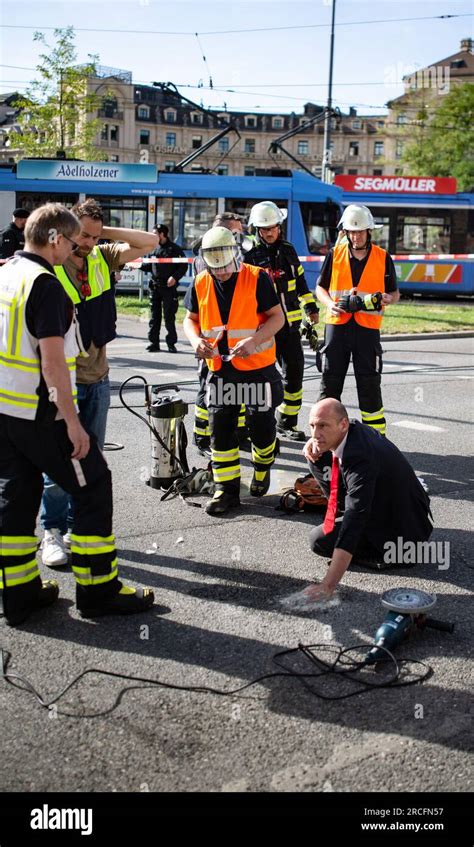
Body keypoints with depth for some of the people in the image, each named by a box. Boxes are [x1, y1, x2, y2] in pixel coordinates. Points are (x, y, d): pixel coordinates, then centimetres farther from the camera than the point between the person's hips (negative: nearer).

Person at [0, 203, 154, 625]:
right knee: (93, 488, 3)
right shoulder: (45, 283, -16)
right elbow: (51, 359, -22)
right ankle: (98, 590, 10)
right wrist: (73, 422, -19)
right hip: (39, 414, -9)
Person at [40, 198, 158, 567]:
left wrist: (105, 232, -5)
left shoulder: (103, 259, 4)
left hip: (97, 378, 5)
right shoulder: (49, 269, -11)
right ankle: (53, 531, 14)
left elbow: (149, 242, 2)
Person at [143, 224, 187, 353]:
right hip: (154, 286, 5)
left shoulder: (174, 249, -4)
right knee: (154, 316, 6)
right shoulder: (154, 249, 12)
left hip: (169, 287, -5)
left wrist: (175, 277, -18)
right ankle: (154, 342, 11)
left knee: (169, 316, -1)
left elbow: (183, 266, -6)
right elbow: (149, 266, 18)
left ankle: (171, 343, 7)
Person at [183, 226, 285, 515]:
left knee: (262, 426, 8)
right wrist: (196, 339, -8)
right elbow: (191, 319, 14)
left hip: (257, 367, -3)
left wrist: (254, 341, -24)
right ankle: (227, 489, 14)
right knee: (221, 429, 3)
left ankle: (263, 469, 38)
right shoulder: (201, 284, 2)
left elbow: (277, 317, -9)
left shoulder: (257, 278, -10)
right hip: (220, 370, 3)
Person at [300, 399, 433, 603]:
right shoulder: (355, 429, -8)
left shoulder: (360, 458, -35)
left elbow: (353, 523, -41)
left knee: (320, 540, -14)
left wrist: (328, 586, -44)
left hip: (406, 530, -9)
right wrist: (314, 449, -12)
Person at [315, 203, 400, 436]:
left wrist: (388, 299, -12)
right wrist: (330, 304, -9)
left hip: (367, 328, -1)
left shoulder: (383, 258, 4)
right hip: (337, 325, 1)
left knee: (370, 384, 3)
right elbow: (320, 287, 12)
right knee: (330, 382, 6)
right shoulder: (335, 254, 5)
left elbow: (394, 293, 12)